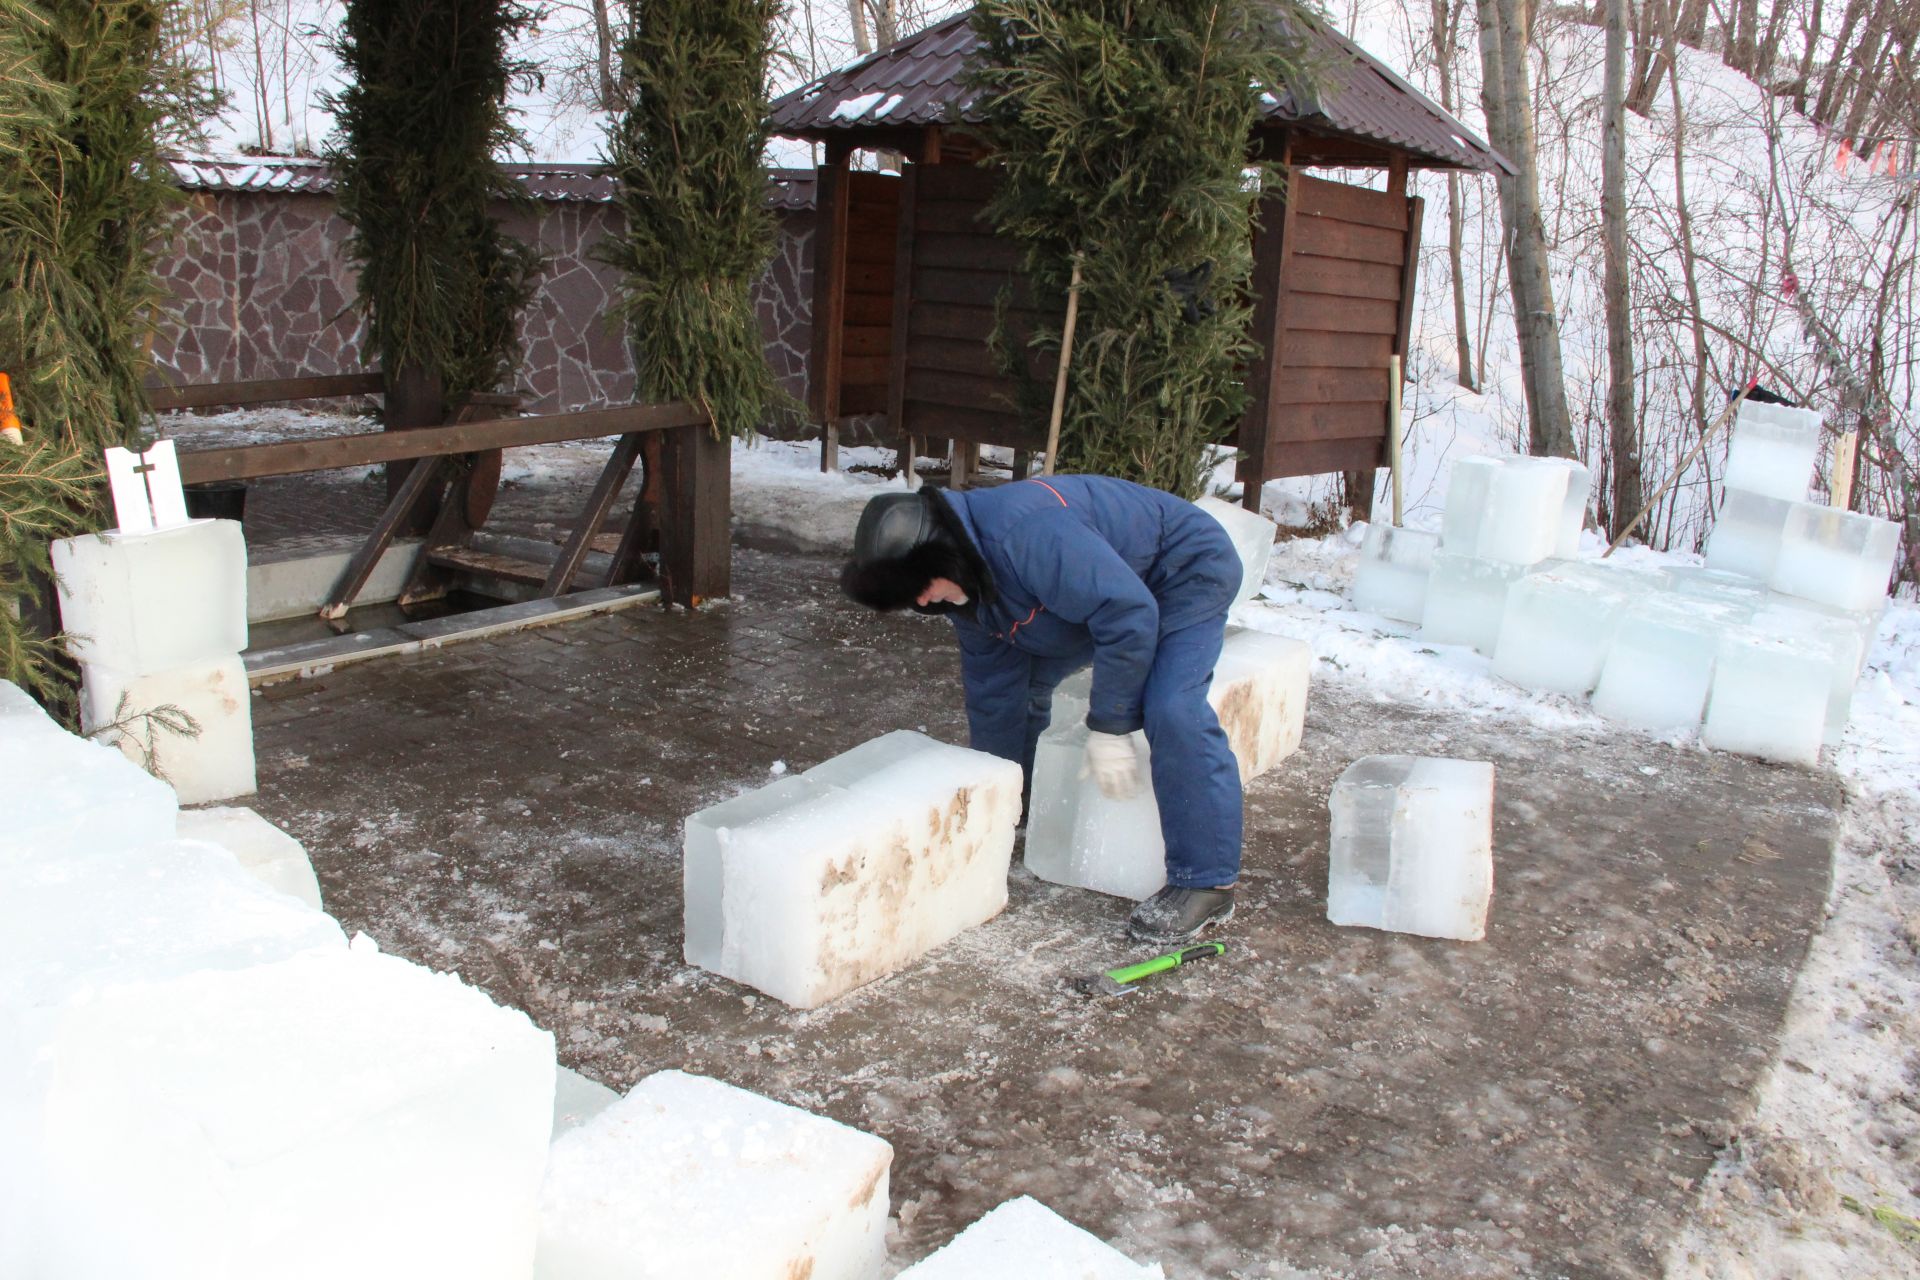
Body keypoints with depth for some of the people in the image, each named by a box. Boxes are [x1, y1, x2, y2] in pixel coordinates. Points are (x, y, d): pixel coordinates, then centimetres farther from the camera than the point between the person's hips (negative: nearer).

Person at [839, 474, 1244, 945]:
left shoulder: (1028, 534, -38)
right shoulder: (968, 588, -7)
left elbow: (1129, 612, -37)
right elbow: (991, 692, 1)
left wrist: (1108, 728, -29)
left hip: (1190, 571, -9)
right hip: (1101, 586, 9)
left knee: (1173, 712, -27)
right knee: (1016, 680, 7)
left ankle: (1206, 885, -19)